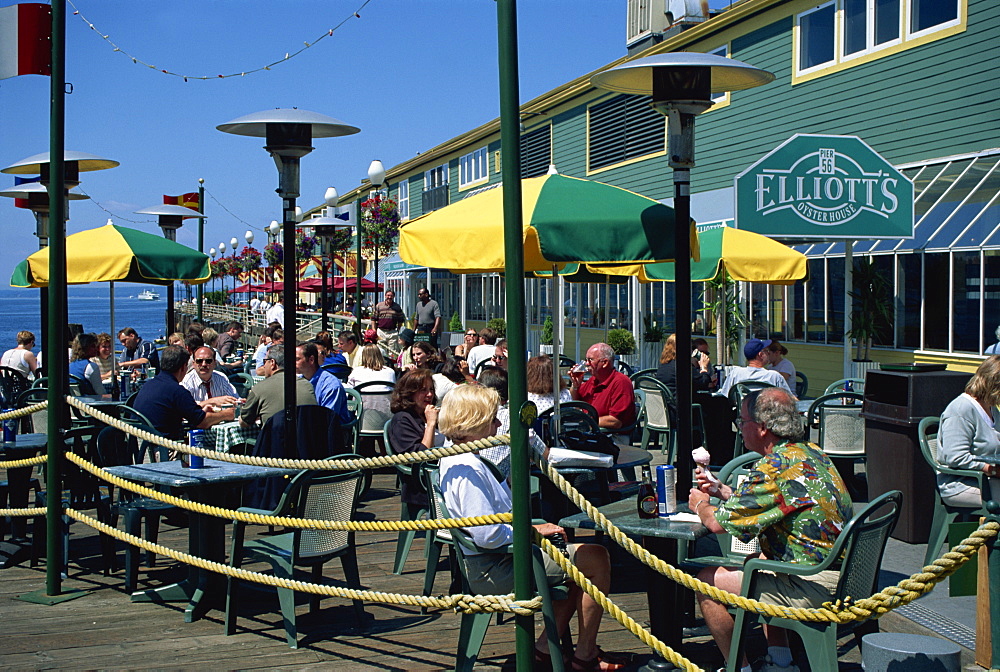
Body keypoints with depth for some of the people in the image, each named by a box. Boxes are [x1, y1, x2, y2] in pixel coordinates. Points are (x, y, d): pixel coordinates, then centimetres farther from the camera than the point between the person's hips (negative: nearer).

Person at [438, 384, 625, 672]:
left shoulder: (454, 460, 9)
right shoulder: (468, 470, -25)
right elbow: (487, 535, -30)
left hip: (486, 568, 11)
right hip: (496, 570, -11)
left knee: (582, 558, 24)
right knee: (597, 558, -6)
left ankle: (545, 647, 19)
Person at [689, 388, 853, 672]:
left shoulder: (775, 467, -19)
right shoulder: (812, 452, 10)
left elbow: (719, 522, -15)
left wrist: (701, 504, 7)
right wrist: (721, 489, 21)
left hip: (815, 589, -10)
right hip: (843, 577, 10)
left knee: (709, 582, -2)